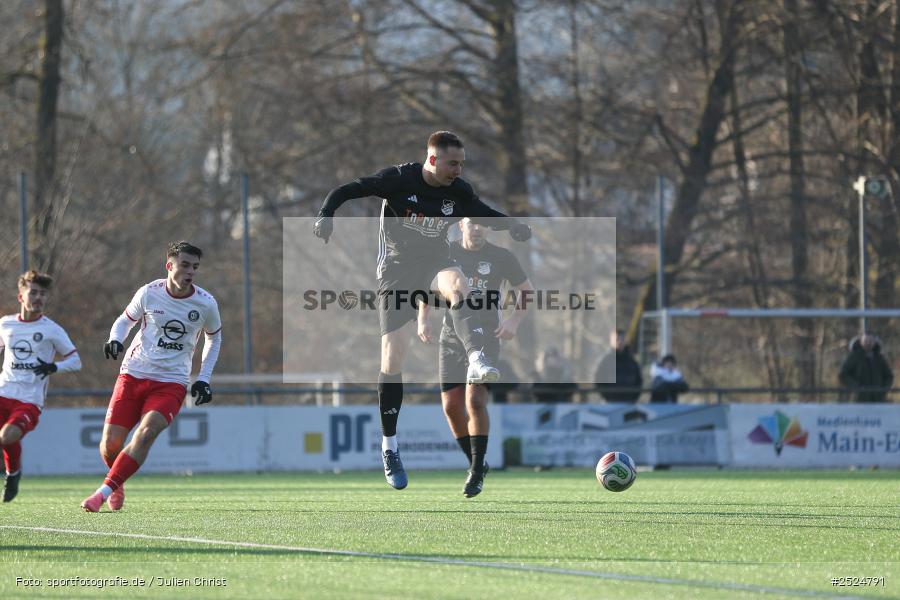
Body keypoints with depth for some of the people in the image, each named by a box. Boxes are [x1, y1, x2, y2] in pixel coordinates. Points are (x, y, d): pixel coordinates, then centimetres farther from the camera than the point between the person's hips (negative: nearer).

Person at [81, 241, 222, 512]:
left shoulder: (206, 304, -4)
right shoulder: (149, 293, -5)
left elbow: (214, 337, 15)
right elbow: (126, 319, 12)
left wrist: (204, 379, 8)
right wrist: (115, 340, -11)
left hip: (171, 382, -1)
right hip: (134, 374, 1)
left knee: (146, 433, -26)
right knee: (110, 442, -6)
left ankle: (103, 493, -24)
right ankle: (118, 486, 26)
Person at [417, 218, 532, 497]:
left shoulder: (501, 257, -3)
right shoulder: (446, 253, 3)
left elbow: (526, 290, 8)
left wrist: (514, 321, -7)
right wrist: (423, 320, 0)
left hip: (486, 339, -3)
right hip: (451, 339, 3)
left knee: (475, 401, -19)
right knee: (451, 407, 1)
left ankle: (476, 472, -9)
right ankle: (476, 464, 21)